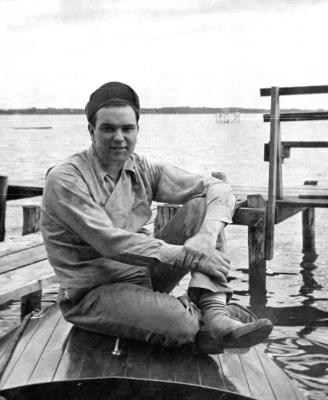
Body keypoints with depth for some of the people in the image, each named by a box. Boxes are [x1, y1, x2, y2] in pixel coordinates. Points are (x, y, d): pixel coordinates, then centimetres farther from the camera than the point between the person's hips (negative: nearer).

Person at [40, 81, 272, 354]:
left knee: (201, 206, -11)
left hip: (145, 274, 7)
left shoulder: (143, 170, 2)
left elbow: (219, 189, -2)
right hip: (93, 293, -6)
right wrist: (188, 255, -26)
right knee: (179, 323, -35)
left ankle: (214, 315, -22)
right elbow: (110, 242, -24)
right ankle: (203, 316, 2)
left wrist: (207, 236, -23)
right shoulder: (64, 180, -15)